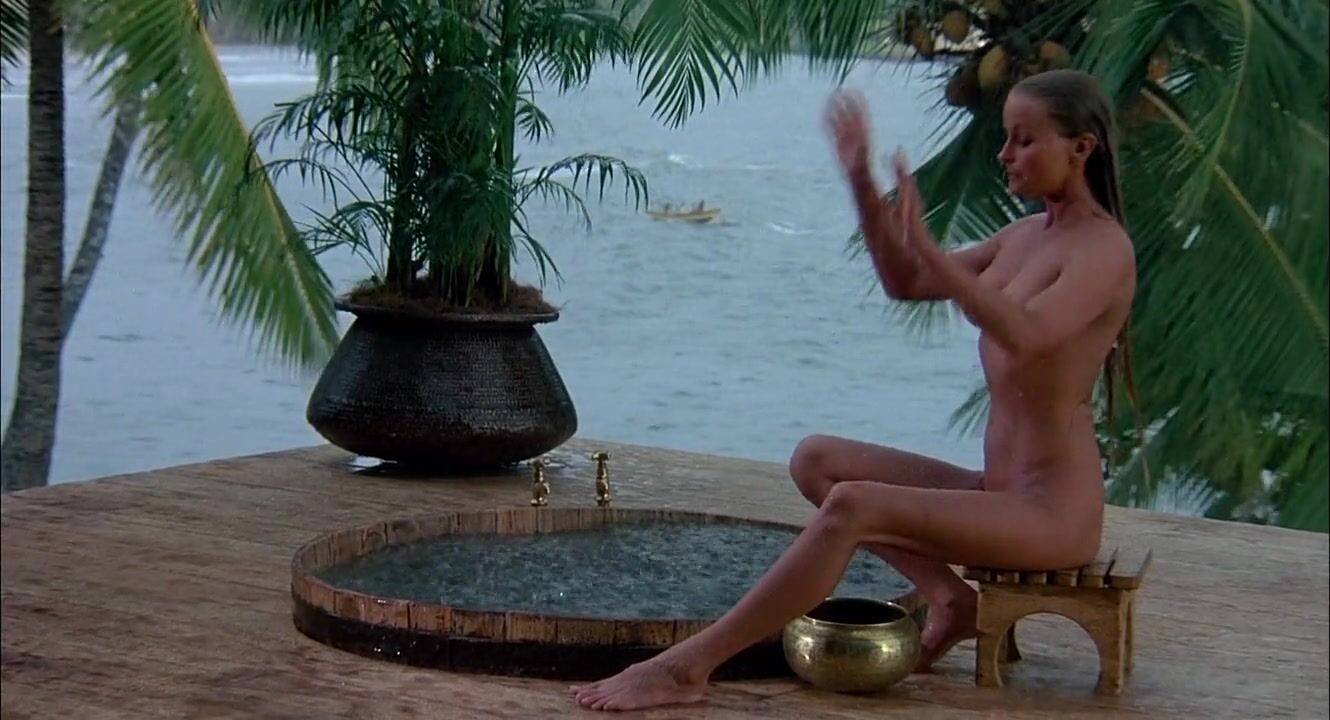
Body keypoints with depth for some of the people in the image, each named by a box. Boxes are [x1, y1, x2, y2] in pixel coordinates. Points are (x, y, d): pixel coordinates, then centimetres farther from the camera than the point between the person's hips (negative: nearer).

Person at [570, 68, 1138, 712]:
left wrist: (926, 246, -35)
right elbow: (905, 284, 21)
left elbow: (1025, 334, -32)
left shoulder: (1104, 248, -13)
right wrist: (861, 183, 8)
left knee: (850, 507, -28)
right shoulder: (1026, 234, 15)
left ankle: (687, 667, -28)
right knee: (816, 460, 4)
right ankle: (948, 598, -4)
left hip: (1052, 513, -10)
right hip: (998, 492, 10)